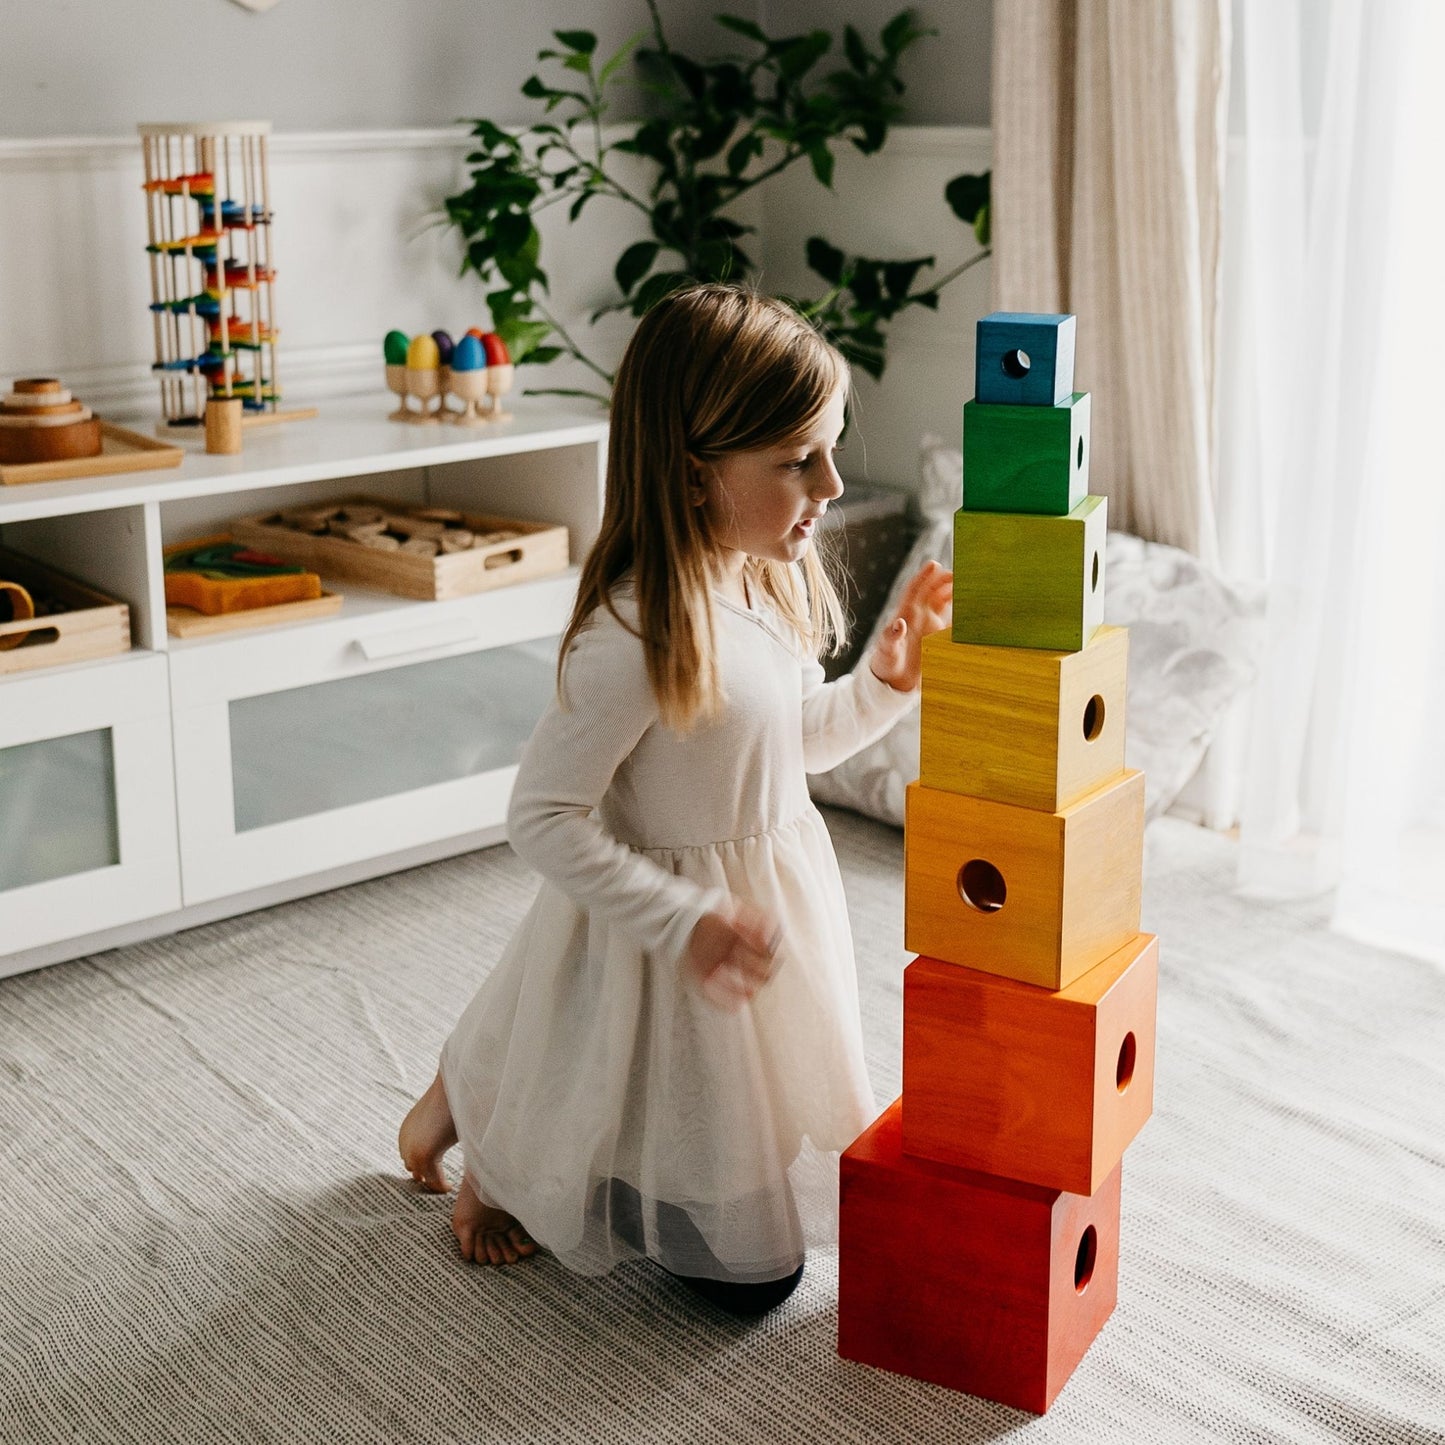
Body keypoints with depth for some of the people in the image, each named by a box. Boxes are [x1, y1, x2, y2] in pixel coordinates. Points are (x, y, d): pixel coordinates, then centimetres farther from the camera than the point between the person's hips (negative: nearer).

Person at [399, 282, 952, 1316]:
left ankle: (485, 1095, 35)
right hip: (673, 954, -8)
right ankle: (499, 1149, 23)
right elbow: (541, 817, -24)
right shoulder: (636, 639, -30)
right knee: (752, 1279, 6)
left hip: (775, 895, 8)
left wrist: (889, 681, -4)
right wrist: (688, 923, -27)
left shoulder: (775, 581, -4)